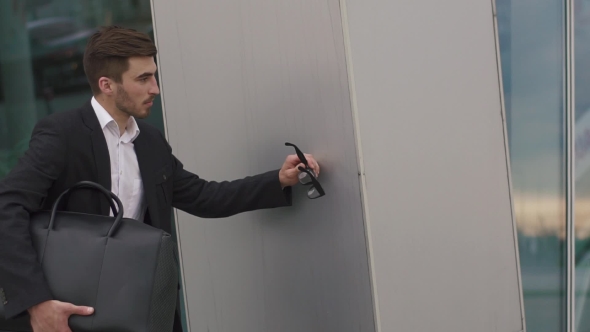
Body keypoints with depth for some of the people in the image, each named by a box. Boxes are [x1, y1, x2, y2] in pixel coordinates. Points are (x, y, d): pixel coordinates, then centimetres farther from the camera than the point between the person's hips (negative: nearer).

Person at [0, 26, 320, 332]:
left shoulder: (151, 142, 9)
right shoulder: (61, 133, -12)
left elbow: (203, 197, 18)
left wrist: (279, 180, 8)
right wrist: (36, 300, -33)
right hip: (73, 306, -6)